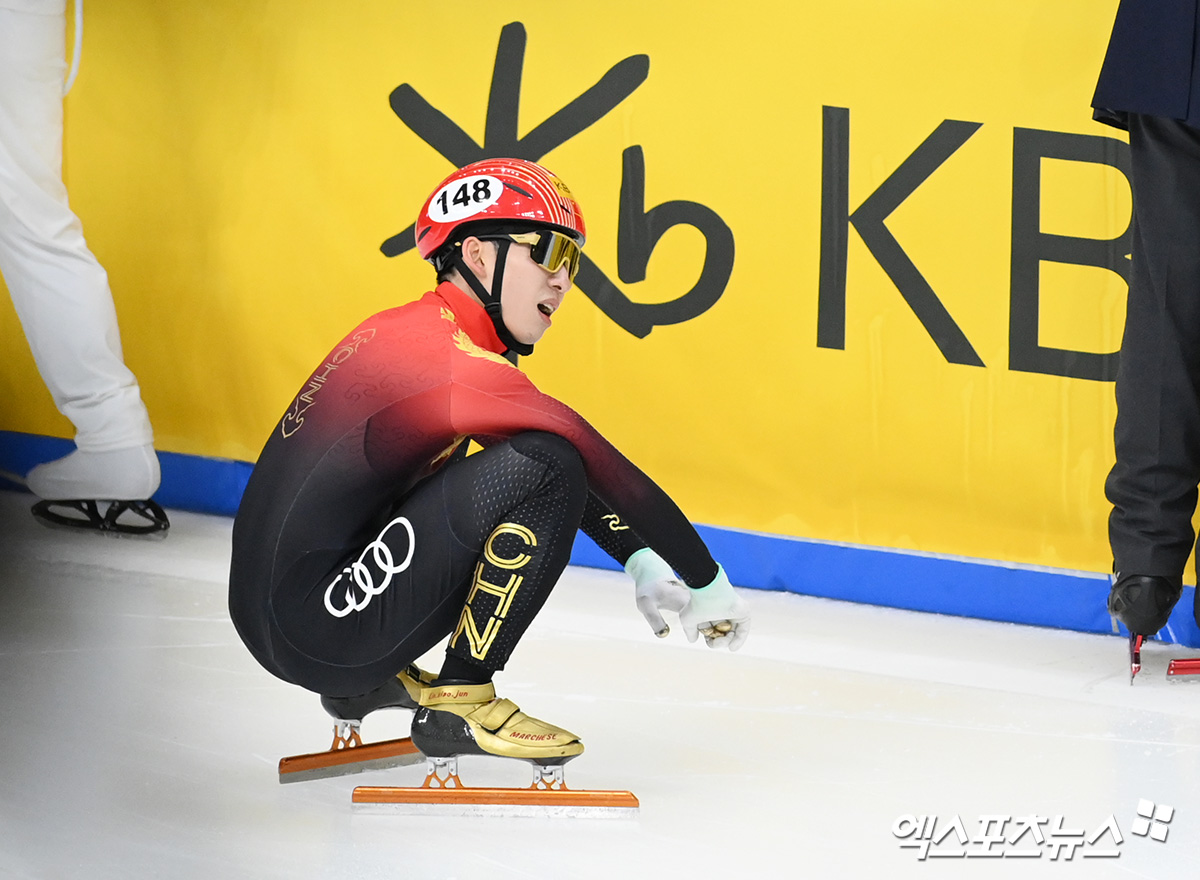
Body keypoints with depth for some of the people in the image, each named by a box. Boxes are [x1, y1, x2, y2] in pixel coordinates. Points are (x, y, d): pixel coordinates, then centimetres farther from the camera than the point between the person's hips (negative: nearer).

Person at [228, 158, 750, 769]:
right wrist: (708, 583, -2)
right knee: (540, 470, -18)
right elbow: (607, 473, -12)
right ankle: (461, 700, -8)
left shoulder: (406, 332, 14)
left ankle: (377, 678, 18)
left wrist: (640, 560, 22)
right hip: (315, 633, -10)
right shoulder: (456, 366, -16)